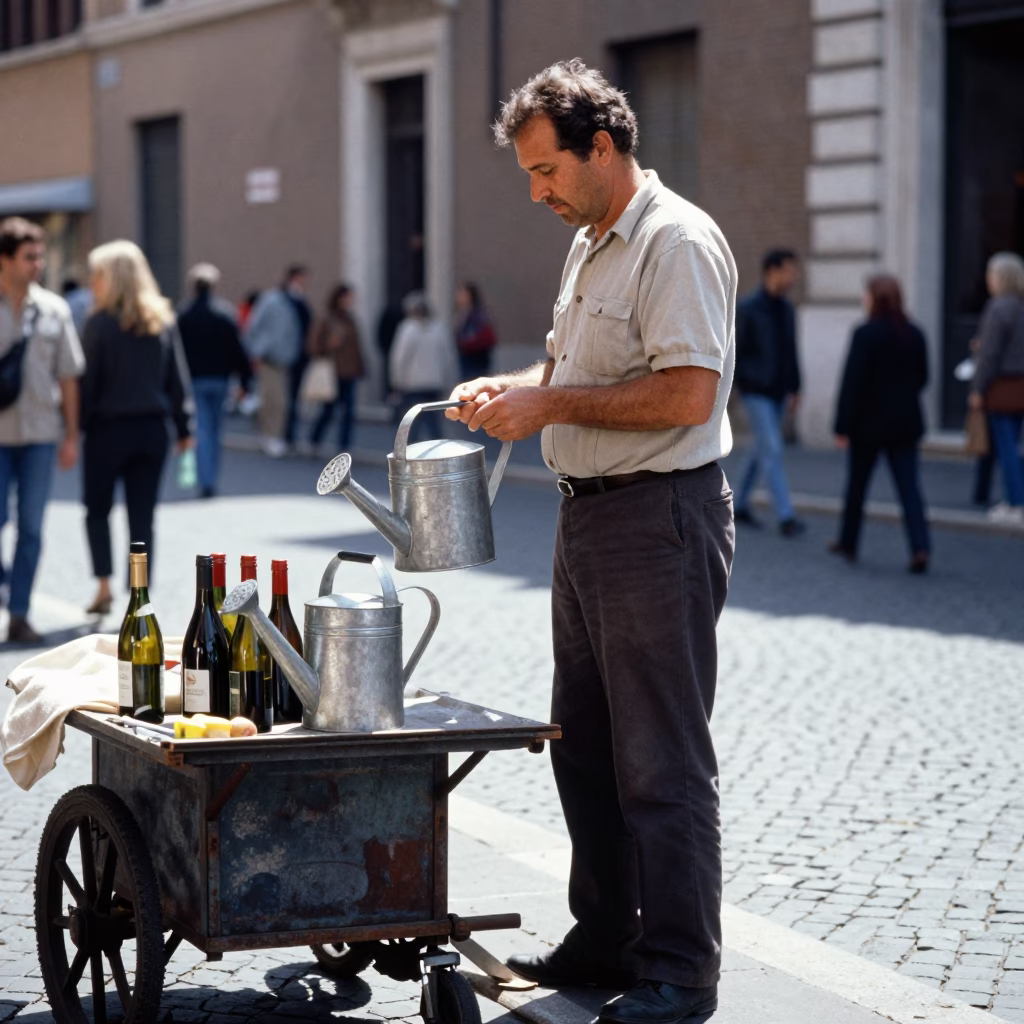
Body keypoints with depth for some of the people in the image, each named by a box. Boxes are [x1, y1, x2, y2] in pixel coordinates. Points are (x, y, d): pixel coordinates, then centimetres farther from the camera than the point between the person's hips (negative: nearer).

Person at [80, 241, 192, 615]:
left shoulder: (100, 323, -10)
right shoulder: (162, 321, 3)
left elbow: (88, 381, -10)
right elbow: (177, 378, 5)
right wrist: (183, 428, 10)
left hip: (109, 429, -4)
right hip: (152, 429, 4)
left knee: (97, 510, 14)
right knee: (142, 518, 7)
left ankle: (104, 584, 4)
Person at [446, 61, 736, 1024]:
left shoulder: (678, 242, -15)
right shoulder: (589, 246, 16)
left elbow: (688, 393, -24)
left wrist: (553, 405, -17)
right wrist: (508, 388, 9)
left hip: (660, 520, -10)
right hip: (588, 516, 10)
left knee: (660, 762, -4)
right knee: (584, 745, 15)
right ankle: (606, 938, 27)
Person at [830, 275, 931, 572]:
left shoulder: (866, 334, -14)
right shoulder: (914, 334, 4)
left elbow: (852, 383, -15)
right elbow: (922, 377, 13)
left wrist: (842, 427, -12)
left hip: (869, 424, -4)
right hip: (906, 422, 4)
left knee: (857, 484, 12)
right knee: (909, 485, 0)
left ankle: (848, 542, 24)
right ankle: (920, 547, -14)